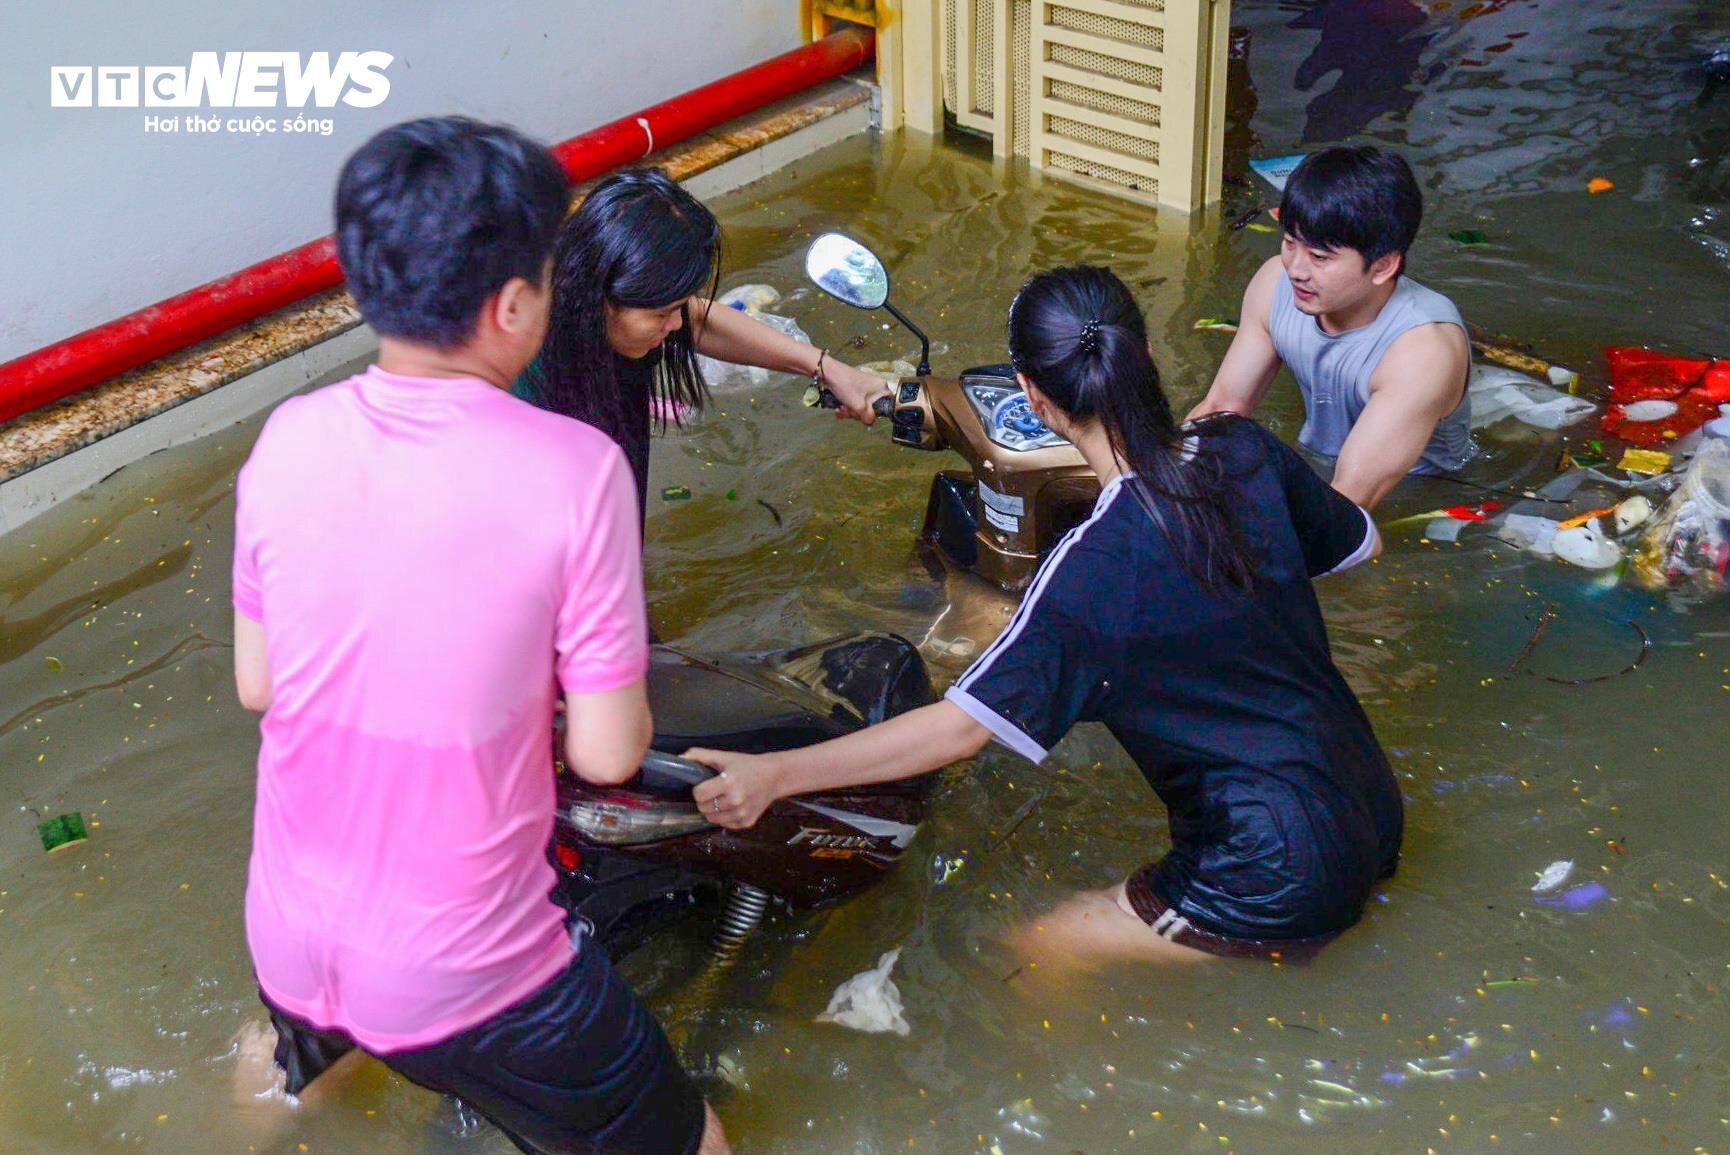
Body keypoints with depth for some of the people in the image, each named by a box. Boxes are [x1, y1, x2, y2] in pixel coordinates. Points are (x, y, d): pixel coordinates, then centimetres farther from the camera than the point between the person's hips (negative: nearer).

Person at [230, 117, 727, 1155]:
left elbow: (257, 685, 4)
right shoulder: (574, 469, -22)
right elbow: (608, 754, -16)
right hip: (464, 977, -6)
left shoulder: (289, 439, -9)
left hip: (286, 942, 6)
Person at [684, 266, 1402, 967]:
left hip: (1285, 887, -7)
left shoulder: (1093, 567, -24)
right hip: (1372, 809, 7)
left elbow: (961, 727, -23)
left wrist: (773, 773, -21)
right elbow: (1362, 545, 12)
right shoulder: (1246, 450, -7)